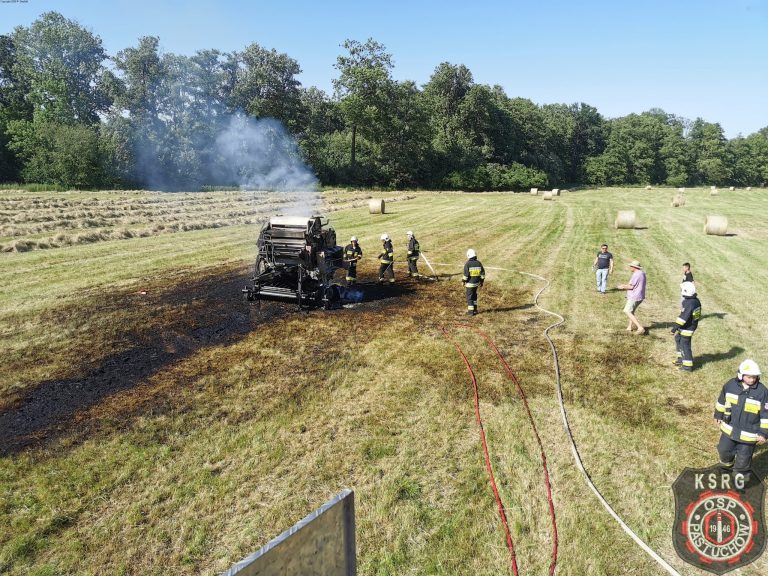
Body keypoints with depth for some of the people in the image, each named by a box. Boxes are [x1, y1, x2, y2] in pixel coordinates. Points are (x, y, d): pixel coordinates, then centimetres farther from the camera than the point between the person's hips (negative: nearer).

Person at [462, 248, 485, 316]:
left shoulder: (467, 264, -16)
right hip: (476, 283, 6)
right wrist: (482, 281, 15)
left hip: (470, 283, -6)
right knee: (474, 295, 22)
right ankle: (475, 309, 29)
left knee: (469, 297, 3)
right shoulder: (479, 263, 0)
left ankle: (471, 311, 4)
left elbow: (465, 275, -16)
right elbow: (482, 273, 6)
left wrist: (463, 282, -2)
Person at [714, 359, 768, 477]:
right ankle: (726, 465, 50)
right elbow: (722, 401, 7)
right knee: (724, 449, 21)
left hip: (749, 433, -3)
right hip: (729, 428, 3)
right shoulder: (730, 384, -10)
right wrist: (718, 415, 15)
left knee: (743, 458, 12)